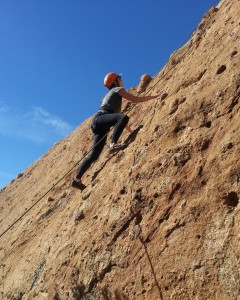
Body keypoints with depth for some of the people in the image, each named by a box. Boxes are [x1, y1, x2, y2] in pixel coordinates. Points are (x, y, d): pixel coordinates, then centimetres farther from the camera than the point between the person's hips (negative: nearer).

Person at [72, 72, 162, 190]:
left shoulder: (111, 94, 37)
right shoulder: (118, 89, 11)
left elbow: (117, 116, 39)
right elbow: (135, 99, 1)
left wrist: (131, 131, 38)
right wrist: (155, 96, 10)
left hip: (98, 123, 9)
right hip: (100, 119, -9)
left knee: (94, 155, 4)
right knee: (124, 117, -31)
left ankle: (77, 179, 5)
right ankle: (113, 144, -42)